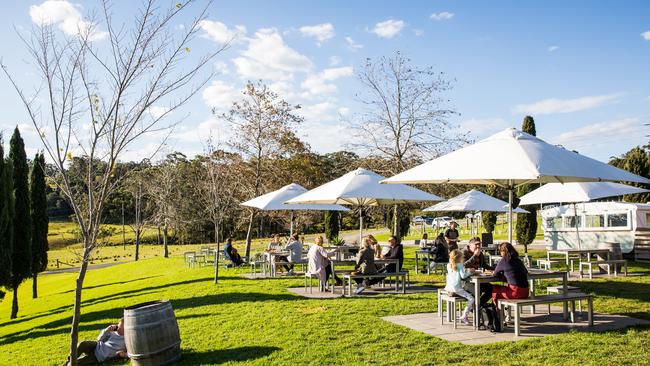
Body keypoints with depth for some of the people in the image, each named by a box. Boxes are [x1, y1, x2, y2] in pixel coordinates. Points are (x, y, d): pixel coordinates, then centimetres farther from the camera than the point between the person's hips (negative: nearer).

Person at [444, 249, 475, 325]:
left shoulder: (448, 265, 13)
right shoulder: (460, 265, -6)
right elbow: (463, 276, -12)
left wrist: (466, 271, 24)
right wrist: (469, 272, 5)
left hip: (448, 287, 8)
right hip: (456, 288, -8)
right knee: (471, 299, -1)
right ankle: (464, 317, -4)